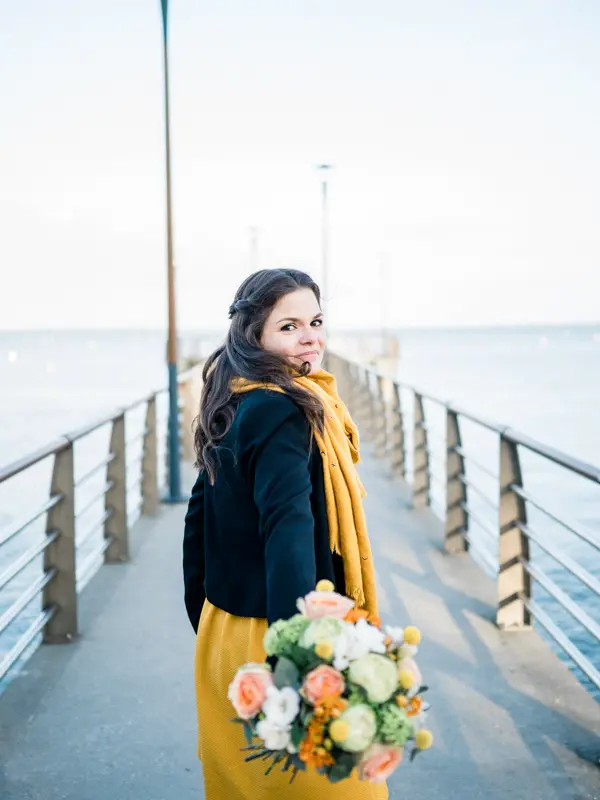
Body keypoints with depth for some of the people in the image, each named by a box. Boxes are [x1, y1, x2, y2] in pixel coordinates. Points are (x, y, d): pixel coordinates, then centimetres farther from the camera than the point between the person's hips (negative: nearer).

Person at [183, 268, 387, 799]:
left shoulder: (233, 407, 9)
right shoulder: (283, 411, -19)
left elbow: (199, 518, 16)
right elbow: (288, 530, -32)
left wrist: (202, 621, 25)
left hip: (223, 630, 9)